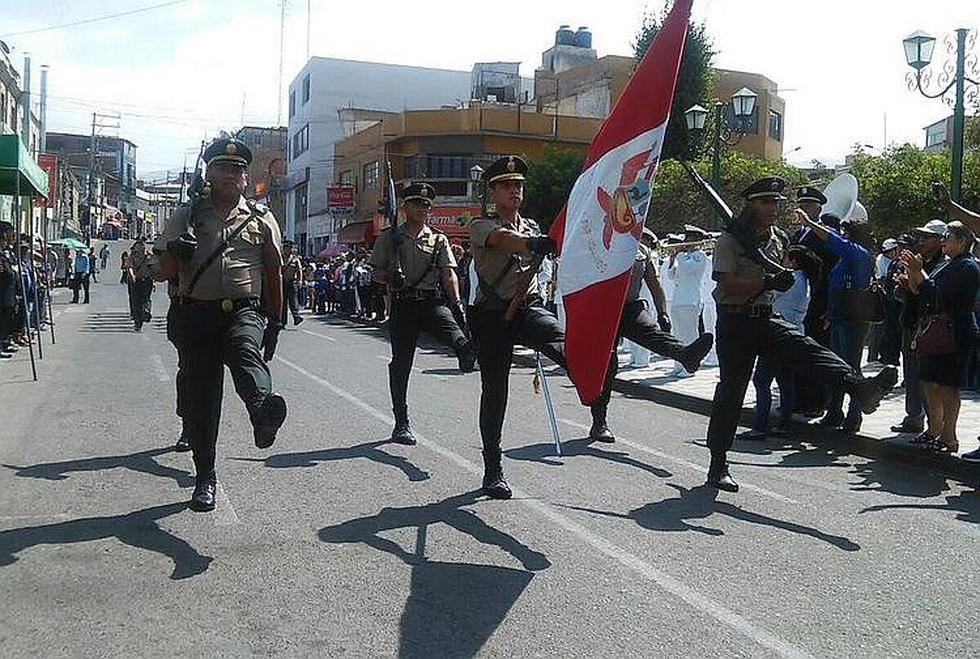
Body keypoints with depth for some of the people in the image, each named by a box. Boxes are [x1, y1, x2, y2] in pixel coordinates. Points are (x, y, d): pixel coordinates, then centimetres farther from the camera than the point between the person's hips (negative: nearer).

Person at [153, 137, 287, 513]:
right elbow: (161, 273, 9)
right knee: (201, 397, 0)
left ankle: (262, 412, -65)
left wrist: (274, 321, 13)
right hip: (197, 314, 2)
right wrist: (176, 254, -14)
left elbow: (274, 272, 18)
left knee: (245, 349, -36)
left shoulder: (262, 220, 13)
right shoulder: (186, 217, 12)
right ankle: (205, 478, 13)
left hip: (245, 310, -1)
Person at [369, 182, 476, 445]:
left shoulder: (439, 239, 12)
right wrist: (390, 278, -16)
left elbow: (448, 274, 6)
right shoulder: (389, 237, 8)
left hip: (430, 301, 3)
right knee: (401, 363, 0)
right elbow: (376, 273, 7)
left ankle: (465, 350, -61)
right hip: (402, 304, -2)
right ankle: (401, 424, 8)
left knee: (448, 322, -32)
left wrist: (456, 302, -10)